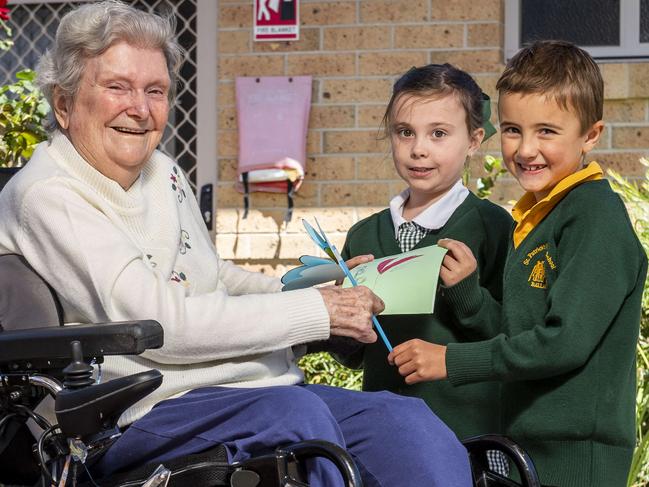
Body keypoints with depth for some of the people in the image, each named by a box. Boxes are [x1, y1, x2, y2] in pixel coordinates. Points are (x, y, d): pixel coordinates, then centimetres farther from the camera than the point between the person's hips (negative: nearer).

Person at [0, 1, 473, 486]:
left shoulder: (162, 171, 17)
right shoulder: (47, 197, -9)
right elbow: (161, 325, -17)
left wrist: (316, 292, 13)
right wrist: (316, 312, -13)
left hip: (263, 387, 8)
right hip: (155, 410, -8)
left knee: (411, 423, -16)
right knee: (297, 412, -36)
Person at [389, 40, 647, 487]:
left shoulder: (595, 214, -14)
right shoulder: (536, 215, 14)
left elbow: (566, 341, -21)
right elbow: (515, 330, 12)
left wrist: (453, 362, -15)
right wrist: (468, 288, -6)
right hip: (529, 441, 8)